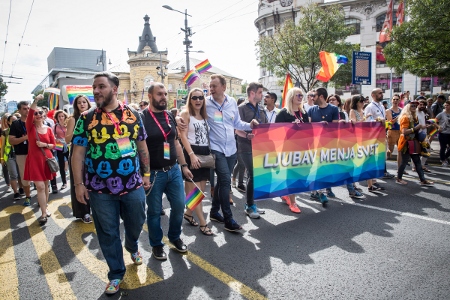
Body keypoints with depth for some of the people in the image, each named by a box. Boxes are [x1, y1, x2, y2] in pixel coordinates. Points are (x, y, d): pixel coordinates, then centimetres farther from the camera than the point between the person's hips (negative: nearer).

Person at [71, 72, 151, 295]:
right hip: (100, 189, -1)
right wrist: (78, 184, -7)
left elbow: (142, 147, 7)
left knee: (136, 224, 19)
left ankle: (132, 247, 53)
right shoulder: (86, 119, -3)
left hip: (133, 185, 2)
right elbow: (78, 153, -3)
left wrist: (146, 173, 8)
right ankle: (116, 274, 30)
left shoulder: (133, 115, 1)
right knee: (108, 234, 10)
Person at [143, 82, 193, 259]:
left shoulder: (170, 116, 8)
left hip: (174, 171, 6)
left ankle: (175, 237, 37)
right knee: (154, 211, 9)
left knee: (179, 205, 13)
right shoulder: (142, 118, -11)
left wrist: (184, 166, 14)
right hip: (153, 174, -5)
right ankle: (156, 245, 30)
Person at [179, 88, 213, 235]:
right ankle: (203, 223, 3)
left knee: (202, 189, 10)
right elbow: (183, 136, -12)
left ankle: (188, 213, 28)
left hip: (205, 153, 7)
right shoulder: (186, 114, -3)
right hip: (192, 153, -7)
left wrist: (211, 152, 6)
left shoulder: (204, 114, 15)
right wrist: (192, 155, -22)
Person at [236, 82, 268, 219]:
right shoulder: (241, 108, -6)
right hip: (247, 148, -7)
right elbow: (237, 129, -15)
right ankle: (249, 207, 7)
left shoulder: (261, 109, 15)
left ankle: (251, 204, 24)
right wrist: (247, 135, -32)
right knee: (252, 175, -7)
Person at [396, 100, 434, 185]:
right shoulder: (405, 117, -13)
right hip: (406, 143, -8)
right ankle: (398, 179, 11)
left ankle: (423, 180, 12)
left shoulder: (415, 117, 13)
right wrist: (416, 128, -30)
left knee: (417, 162, 8)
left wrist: (421, 127, 12)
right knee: (404, 161, -2)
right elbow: (404, 132, -24)